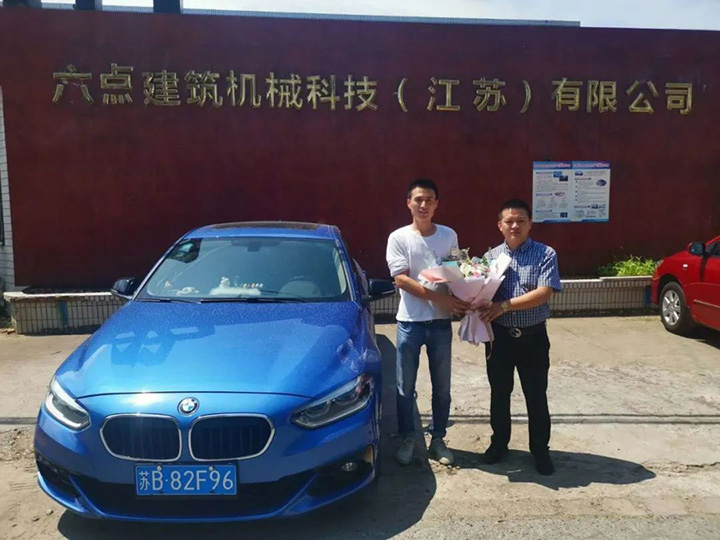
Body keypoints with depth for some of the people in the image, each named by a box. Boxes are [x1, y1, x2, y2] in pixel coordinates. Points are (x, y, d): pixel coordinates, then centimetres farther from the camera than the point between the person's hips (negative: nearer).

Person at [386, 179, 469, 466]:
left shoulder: (449, 235, 3)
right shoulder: (398, 237, -5)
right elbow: (401, 280, -13)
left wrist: (460, 300, -10)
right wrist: (440, 298, -22)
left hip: (441, 322, 2)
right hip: (410, 322, -2)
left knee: (442, 387, 12)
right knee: (405, 387, 8)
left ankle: (438, 440, 28)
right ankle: (407, 439, 26)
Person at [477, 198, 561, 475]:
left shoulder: (545, 254, -5)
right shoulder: (490, 256, 4)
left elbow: (543, 293, -16)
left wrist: (505, 305, -23)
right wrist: (481, 317, -20)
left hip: (533, 337, -2)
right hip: (500, 336, 2)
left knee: (536, 396, 10)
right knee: (499, 393, 14)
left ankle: (540, 449, 26)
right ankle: (499, 442, 32)